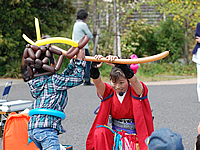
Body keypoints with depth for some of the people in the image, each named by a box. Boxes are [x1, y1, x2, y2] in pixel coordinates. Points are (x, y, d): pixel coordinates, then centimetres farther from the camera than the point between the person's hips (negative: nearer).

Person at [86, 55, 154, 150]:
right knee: (100, 131, -28)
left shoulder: (136, 91, -7)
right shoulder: (109, 93, 4)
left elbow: (133, 80, -30)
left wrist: (119, 65, -46)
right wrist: (94, 68, -37)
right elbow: (97, 82, -15)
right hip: (114, 134, 3)